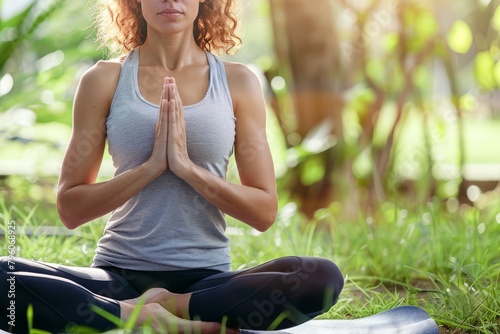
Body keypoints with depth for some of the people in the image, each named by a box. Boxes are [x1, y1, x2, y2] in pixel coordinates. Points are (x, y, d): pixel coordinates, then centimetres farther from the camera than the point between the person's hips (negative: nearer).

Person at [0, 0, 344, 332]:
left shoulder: (237, 81, 5)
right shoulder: (104, 80, 4)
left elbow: (265, 212, 2)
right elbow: (70, 208, 1)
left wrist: (188, 167, -12)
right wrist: (151, 166, -12)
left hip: (206, 279, 1)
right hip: (120, 275, -1)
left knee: (324, 277, -28)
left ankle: (166, 306, -16)